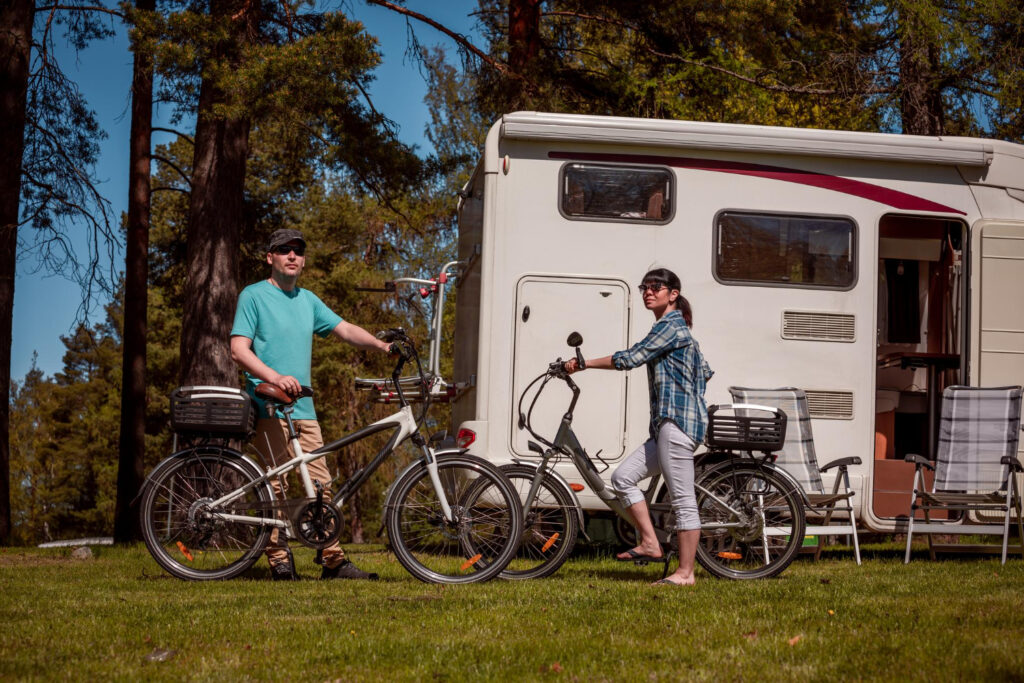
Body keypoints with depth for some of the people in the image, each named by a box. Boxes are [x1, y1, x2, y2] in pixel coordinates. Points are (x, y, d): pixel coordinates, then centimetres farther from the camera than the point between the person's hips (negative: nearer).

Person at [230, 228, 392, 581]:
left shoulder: (307, 300, 19)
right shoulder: (254, 296, -1)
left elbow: (344, 329, 19)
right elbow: (239, 349, -10)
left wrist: (383, 345, 3)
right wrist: (275, 377, -24)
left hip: (304, 409, 6)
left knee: (321, 484, 3)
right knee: (275, 486, -6)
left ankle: (334, 561, 5)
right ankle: (279, 561, -1)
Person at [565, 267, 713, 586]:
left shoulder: (671, 327, -9)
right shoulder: (676, 328, 21)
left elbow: (629, 358, -15)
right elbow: (705, 371, 27)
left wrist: (583, 363, -8)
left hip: (677, 422, -11)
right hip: (668, 423, 11)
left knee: (683, 499, -7)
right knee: (623, 477, 8)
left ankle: (685, 572, -5)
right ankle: (650, 543, 9)